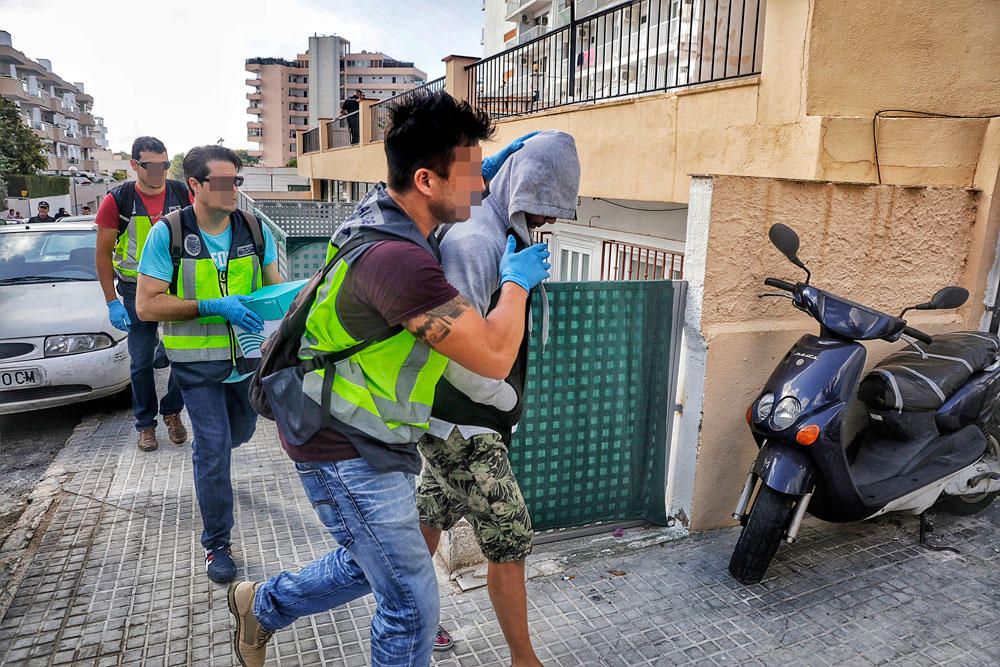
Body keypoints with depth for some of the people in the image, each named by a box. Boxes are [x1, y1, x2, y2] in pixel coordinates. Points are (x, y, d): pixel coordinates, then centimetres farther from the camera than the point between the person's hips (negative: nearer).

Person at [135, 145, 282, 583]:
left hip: (248, 354, 4)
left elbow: (276, 288, 6)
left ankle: (206, 459, 59)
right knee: (213, 447, -4)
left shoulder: (254, 230, -3)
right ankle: (216, 544, 14)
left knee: (242, 430, 23)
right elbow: (147, 305, -16)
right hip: (197, 361, -4)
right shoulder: (167, 233, -13)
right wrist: (212, 306, -28)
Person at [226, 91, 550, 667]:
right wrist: (517, 282, -13)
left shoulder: (387, 210, -1)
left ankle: (261, 606, 49)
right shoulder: (397, 259, -32)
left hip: (368, 439, 10)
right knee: (413, 605, 4)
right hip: (348, 452, -10)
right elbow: (495, 357, -30)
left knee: (369, 566, 28)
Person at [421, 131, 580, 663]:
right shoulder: (474, 242, -22)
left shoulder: (507, 238, 10)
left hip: (450, 423, 9)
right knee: (509, 539, 2)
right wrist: (505, 397, -17)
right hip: (464, 426, -9)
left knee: (430, 516, 22)